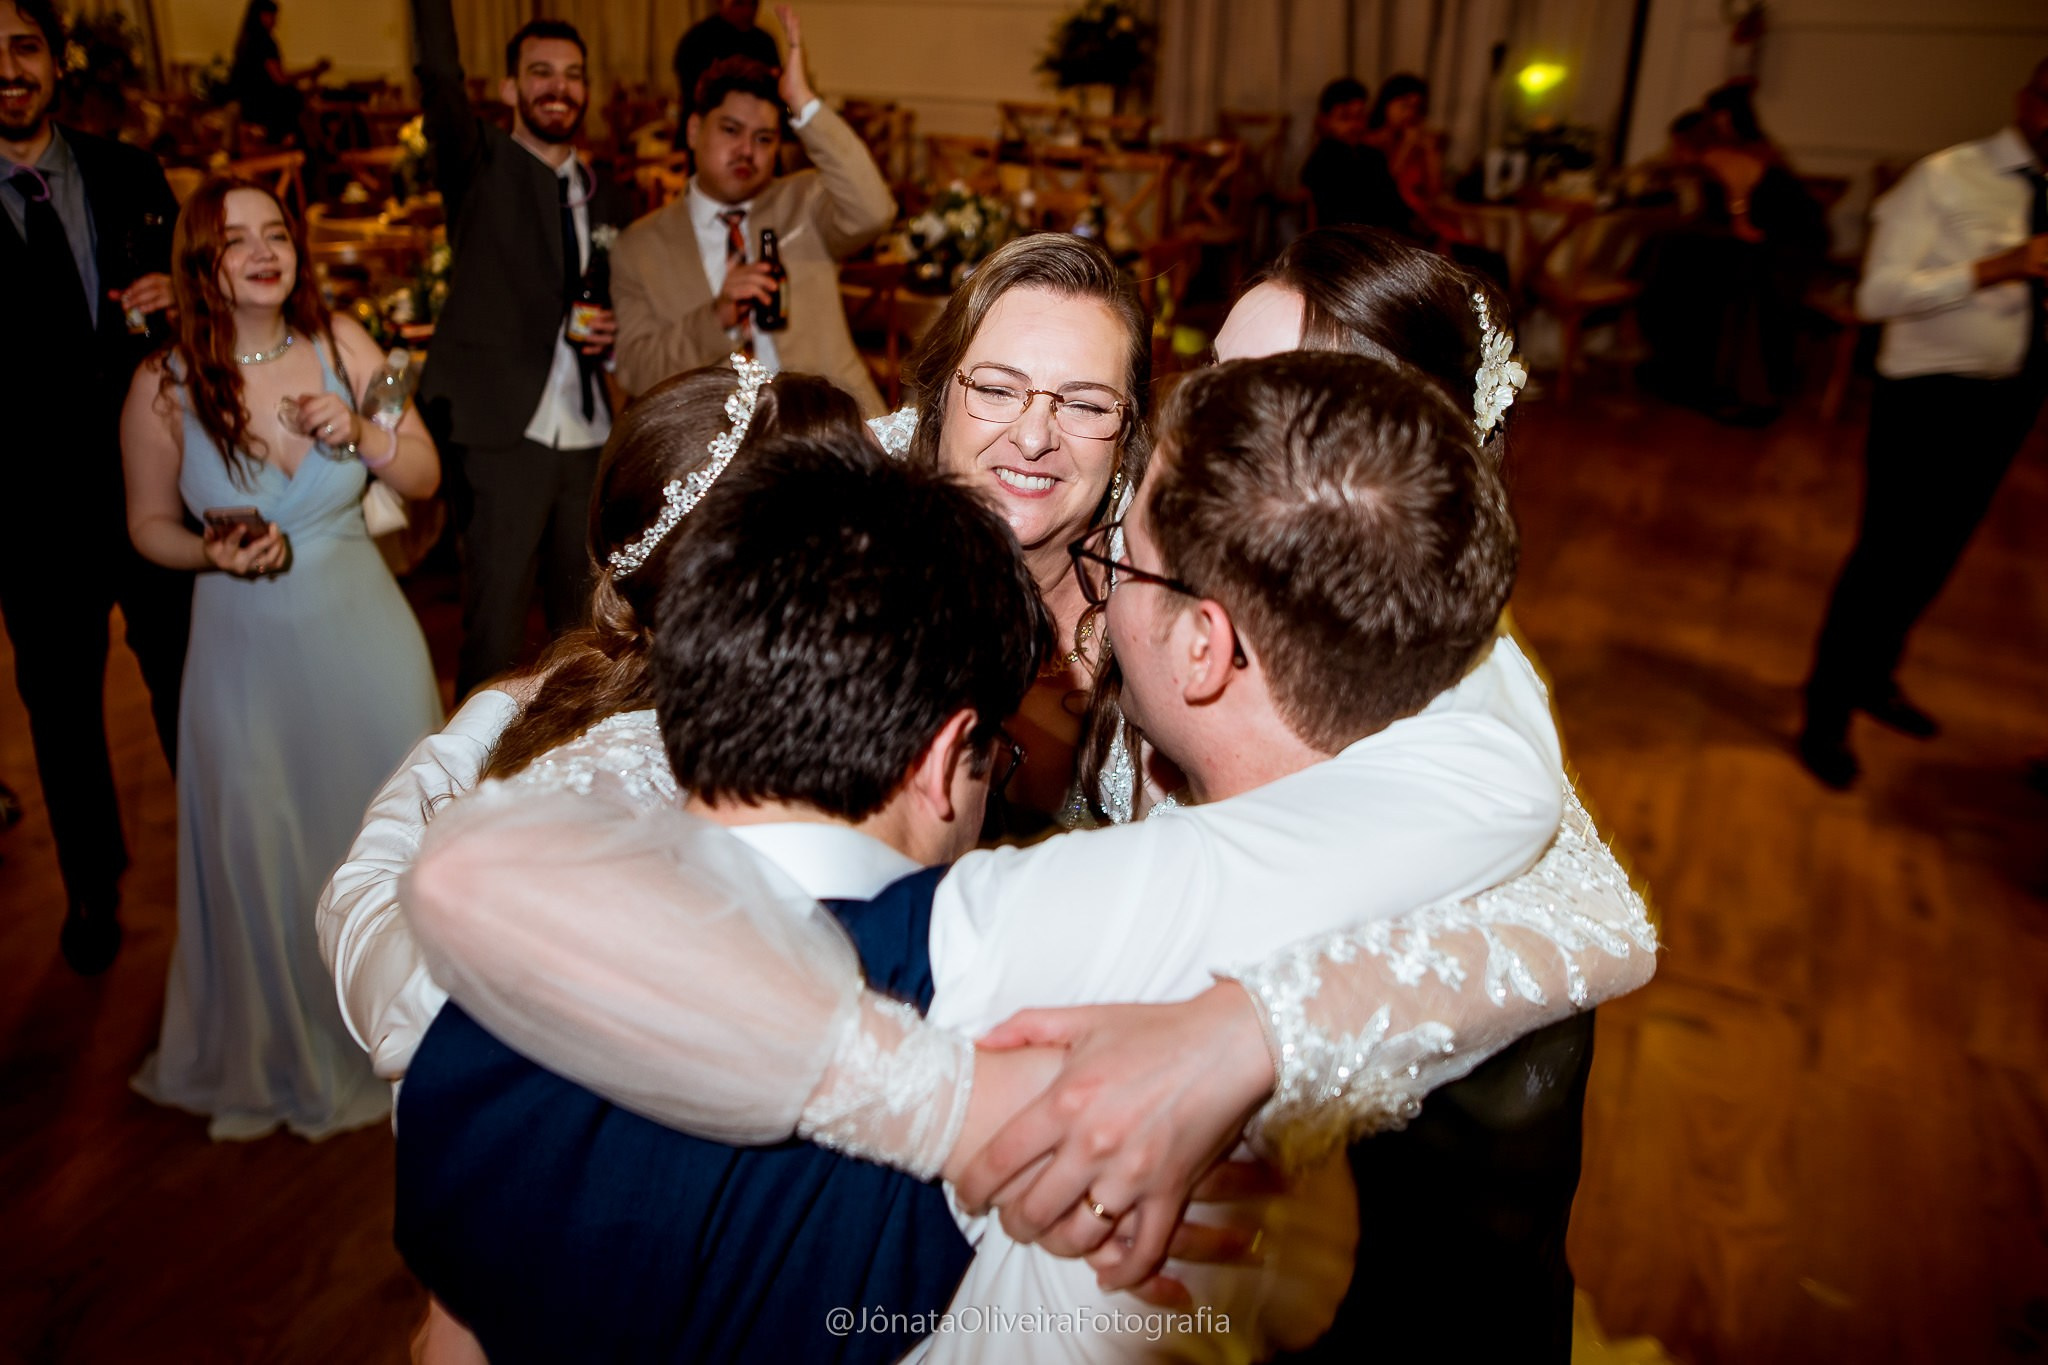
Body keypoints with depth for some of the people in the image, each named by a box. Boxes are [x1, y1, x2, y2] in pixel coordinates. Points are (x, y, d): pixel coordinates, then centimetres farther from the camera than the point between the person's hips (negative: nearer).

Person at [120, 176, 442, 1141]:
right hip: (247, 644, -1)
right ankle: (281, 1055, 35)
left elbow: (426, 477, 1)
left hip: (363, 627, 2)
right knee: (261, 849, 8)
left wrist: (364, 436, -18)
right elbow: (149, 524, 3)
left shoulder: (342, 344, -5)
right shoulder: (165, 385, -10)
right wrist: (213, 553, -16)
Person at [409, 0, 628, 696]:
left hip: (592, 439, 5)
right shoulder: (480, 163, 3)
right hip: (501, 435, -5)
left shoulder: (604, 190, 16)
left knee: (587, 623, 12)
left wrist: (612, 329, 3)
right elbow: (439, 78, -15)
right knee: (495, 629, -2)